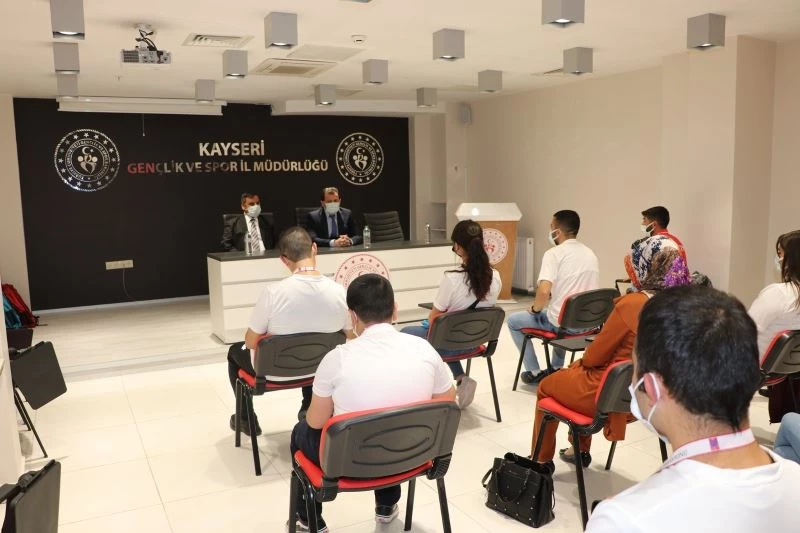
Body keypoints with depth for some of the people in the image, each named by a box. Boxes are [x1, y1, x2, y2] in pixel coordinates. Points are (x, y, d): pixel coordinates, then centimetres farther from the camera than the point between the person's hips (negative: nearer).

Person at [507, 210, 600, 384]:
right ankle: (556, 368, 38)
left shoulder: (554, 253, -14)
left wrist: (535, 309, -5)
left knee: (513, 321, 16)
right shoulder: (590, 254, 9)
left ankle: (534, 372, 18)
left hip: (561, 323, -7)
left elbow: (544, 291, -26)